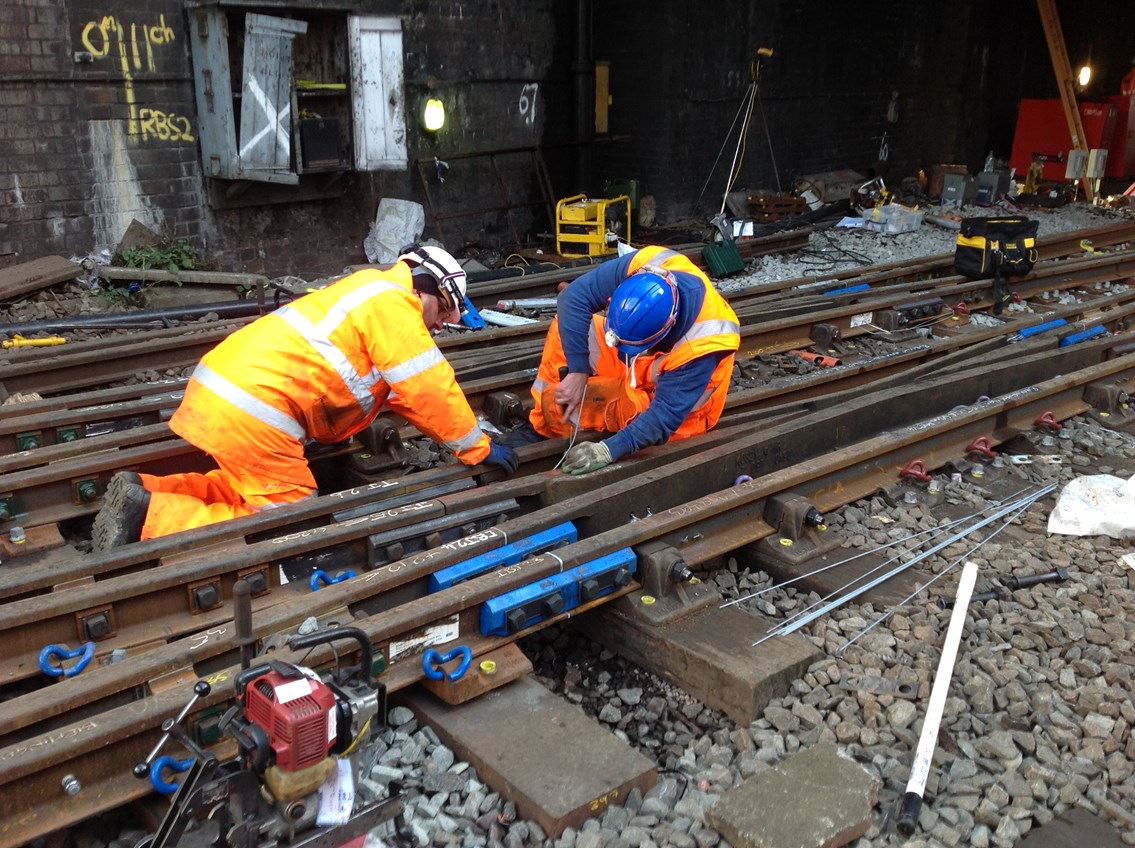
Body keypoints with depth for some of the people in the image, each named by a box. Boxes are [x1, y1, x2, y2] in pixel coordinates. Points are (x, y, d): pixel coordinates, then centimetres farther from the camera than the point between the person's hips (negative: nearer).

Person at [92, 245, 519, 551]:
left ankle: (143, 493, 12)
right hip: (253, 407, -10)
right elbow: (430, 389, -7)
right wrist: (479, 448, 4)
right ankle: (153, 517, -9)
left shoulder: (370, 293, 26)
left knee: (254, 489, 23)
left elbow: (405, 391, 29)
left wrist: (463, 435, 28)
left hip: (220, 387, 10)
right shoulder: (394, 303, -5)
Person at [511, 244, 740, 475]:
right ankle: (541, 427, -7)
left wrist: (608, 450, -45)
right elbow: (575, 297, -27)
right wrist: (577, 371, -31)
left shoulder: (698, 344, -38)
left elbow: (665, 416, -35)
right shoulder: (639, 267, -29)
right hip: (640, 364, 6)